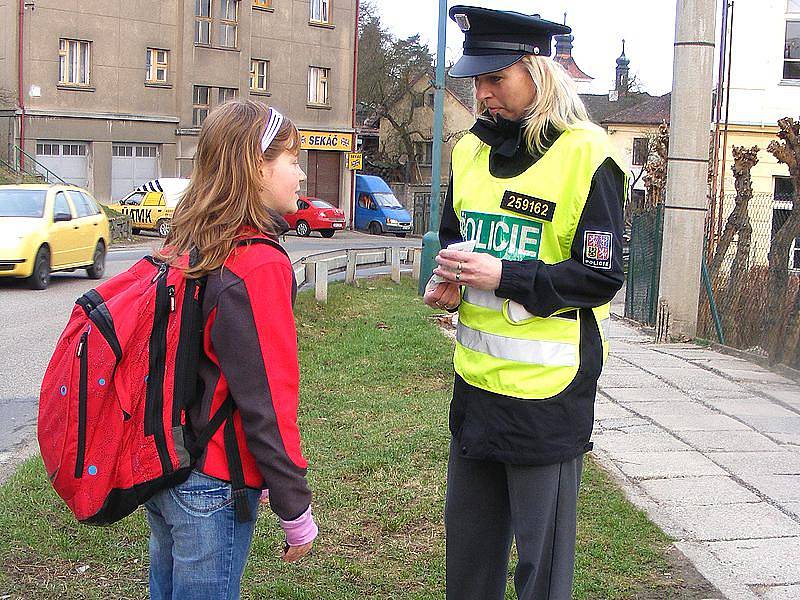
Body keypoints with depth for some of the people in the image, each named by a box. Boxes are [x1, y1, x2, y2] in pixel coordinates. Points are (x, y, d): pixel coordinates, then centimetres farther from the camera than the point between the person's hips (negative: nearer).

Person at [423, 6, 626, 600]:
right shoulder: (472, 149, 9)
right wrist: (448, 280, 0)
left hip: (547, 391, -7)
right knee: (468, 541, 20)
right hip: (477, 380, 7)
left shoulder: (585, 155, -13)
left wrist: (503, 276, -24)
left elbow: (602, 276, -15)